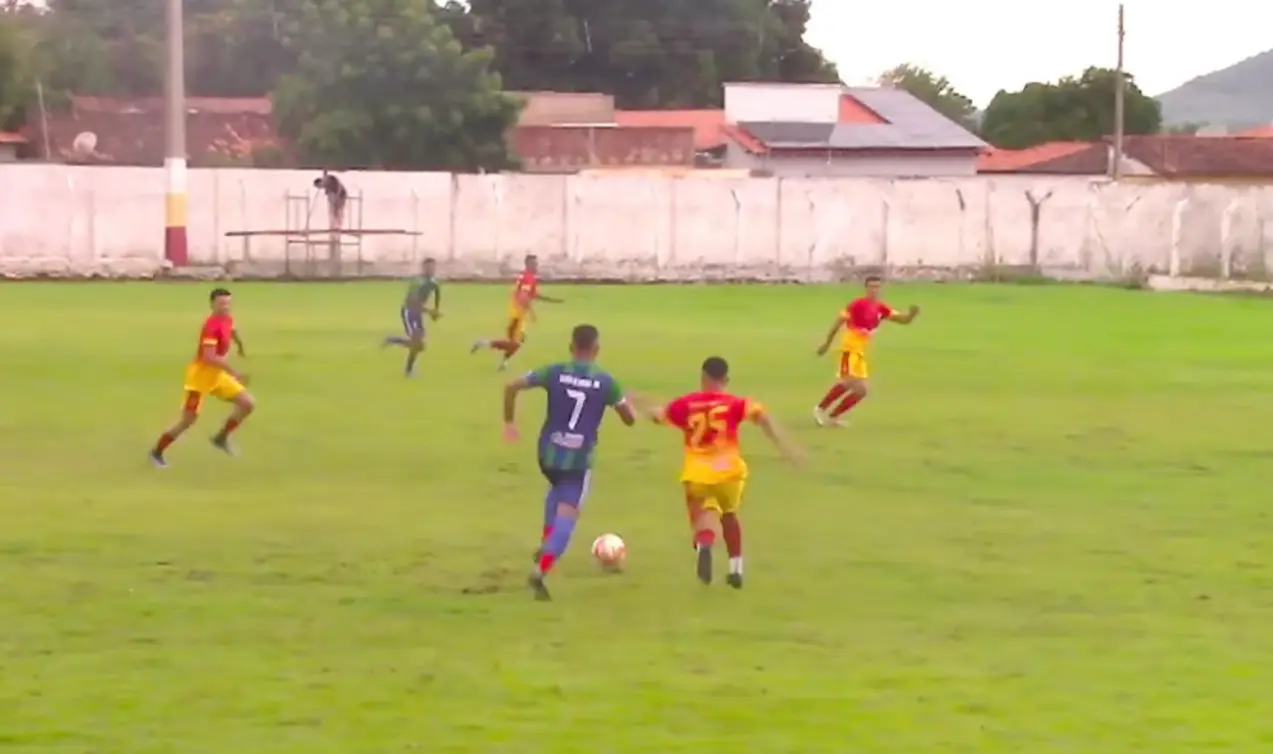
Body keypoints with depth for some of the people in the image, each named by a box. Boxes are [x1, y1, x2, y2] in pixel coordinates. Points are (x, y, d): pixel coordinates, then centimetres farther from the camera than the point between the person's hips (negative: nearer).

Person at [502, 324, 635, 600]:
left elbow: (511, 387, -7)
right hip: (579, 459, -3)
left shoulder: (555, 372, -1)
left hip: (548, 453, 3)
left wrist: (509, 422, 6)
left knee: (557, 490, 35)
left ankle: (546, 543, 21)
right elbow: (630, 419, 4)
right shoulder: (606, 381, -3)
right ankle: (540, 572, -19)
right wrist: (625, 402, 26)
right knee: (566, 516, -2)